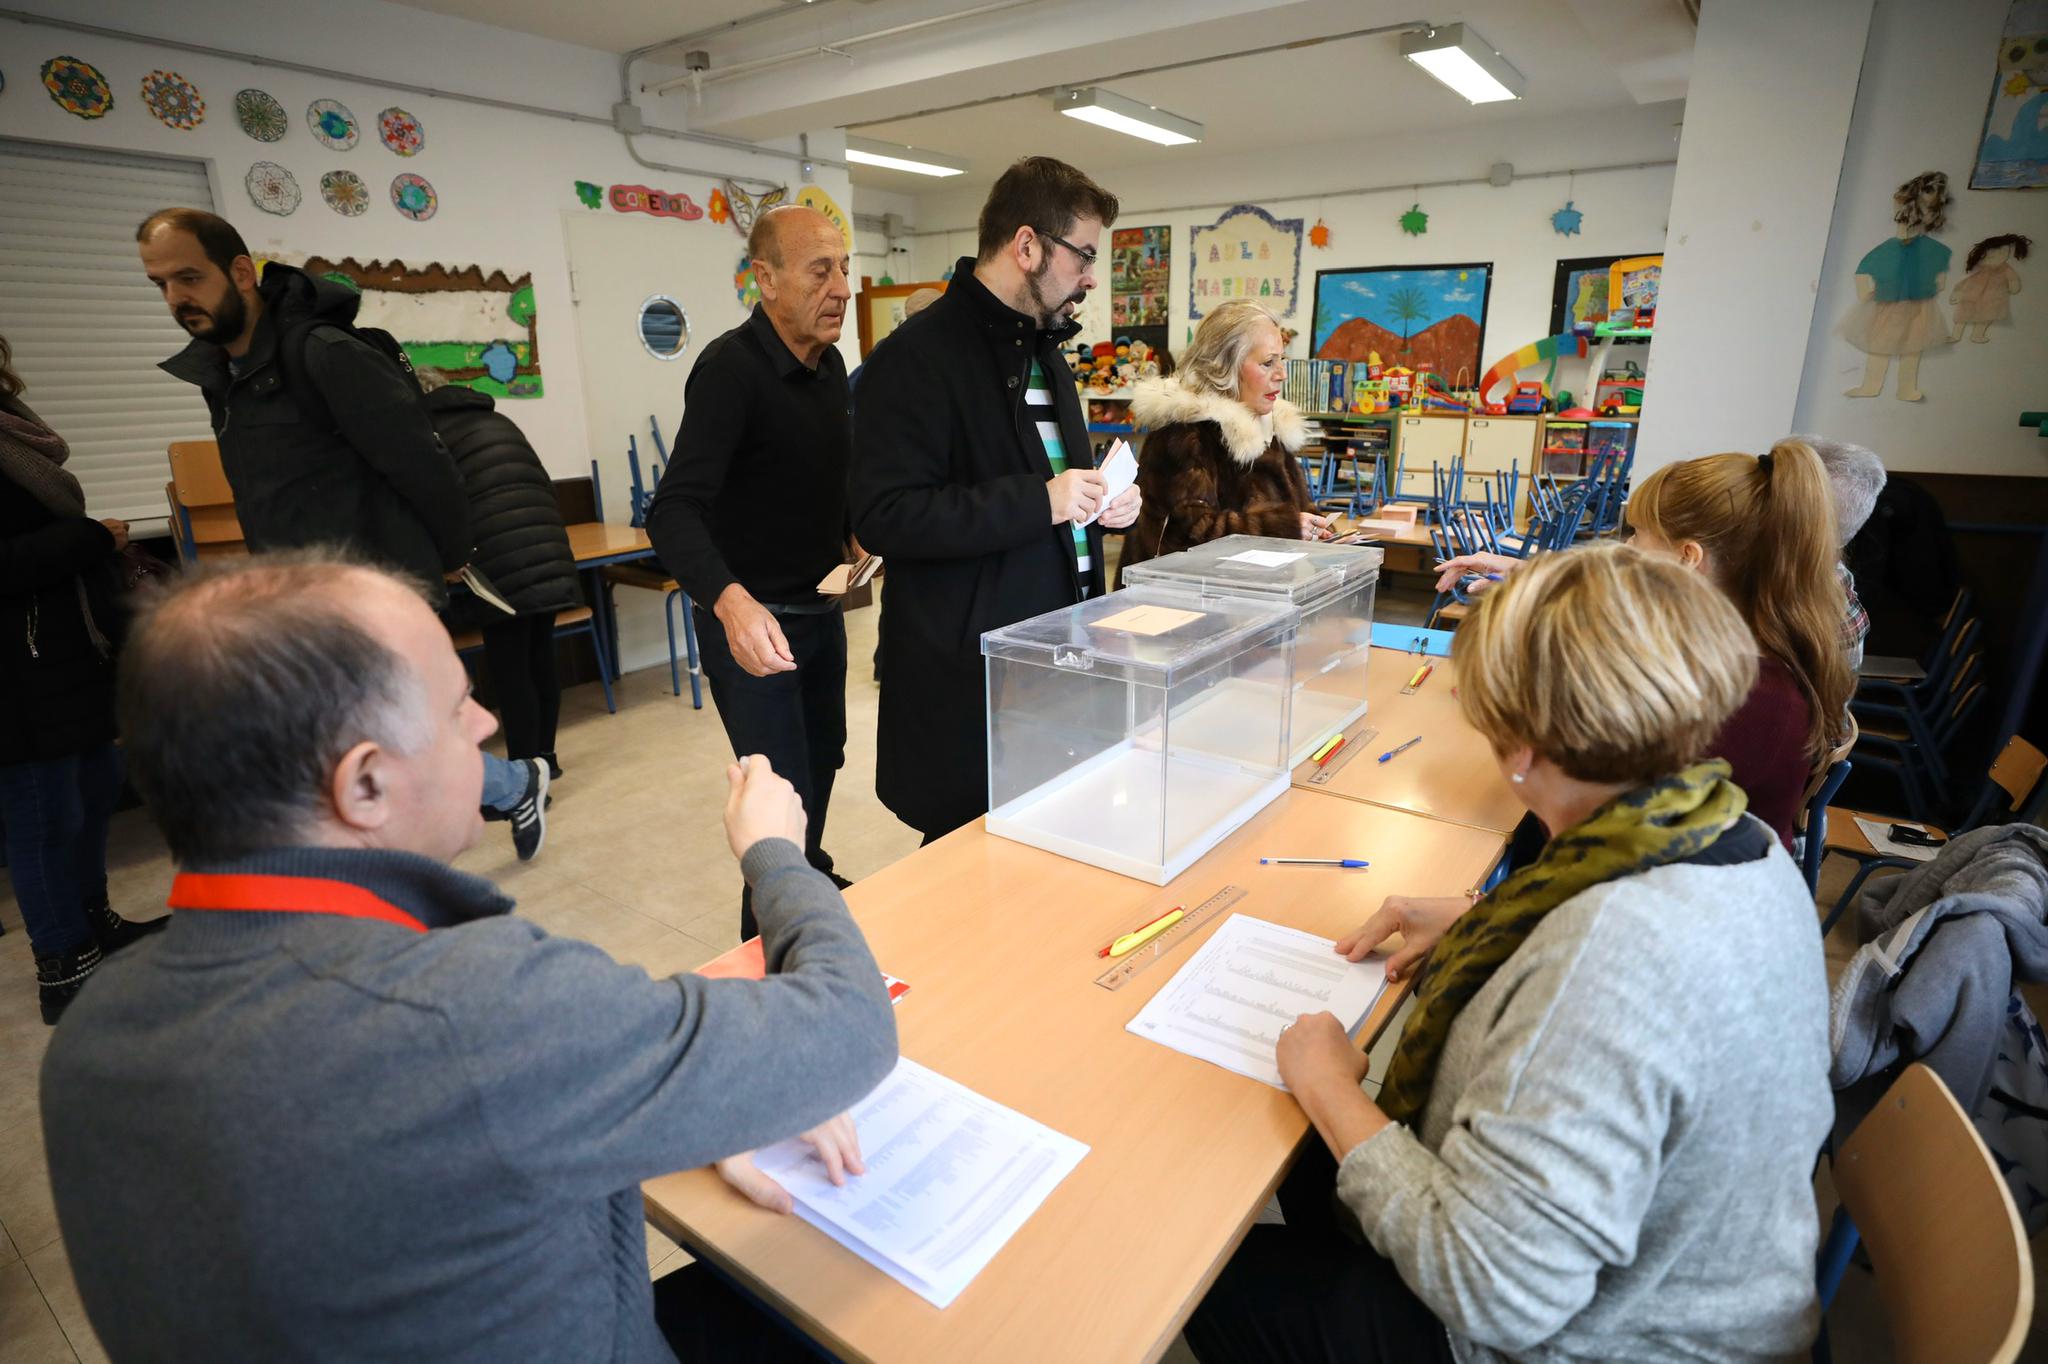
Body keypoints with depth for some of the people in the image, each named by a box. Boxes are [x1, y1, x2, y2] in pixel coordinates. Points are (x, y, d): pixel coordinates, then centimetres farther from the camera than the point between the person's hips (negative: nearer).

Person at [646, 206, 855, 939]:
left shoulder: (829, 364, 4)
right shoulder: (731, 369, -22)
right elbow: (674, 511, -33)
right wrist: (730, 599, -48)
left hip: (821, 607, 8)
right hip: (751, 621, -8)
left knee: (823, 761, 23)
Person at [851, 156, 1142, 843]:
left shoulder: (1043, 348, 16)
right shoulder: (918, 356, -13)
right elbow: (883, 517, -22)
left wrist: (1101, 504, 6)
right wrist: (1039, 501, -23)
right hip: (968, 679, -8)